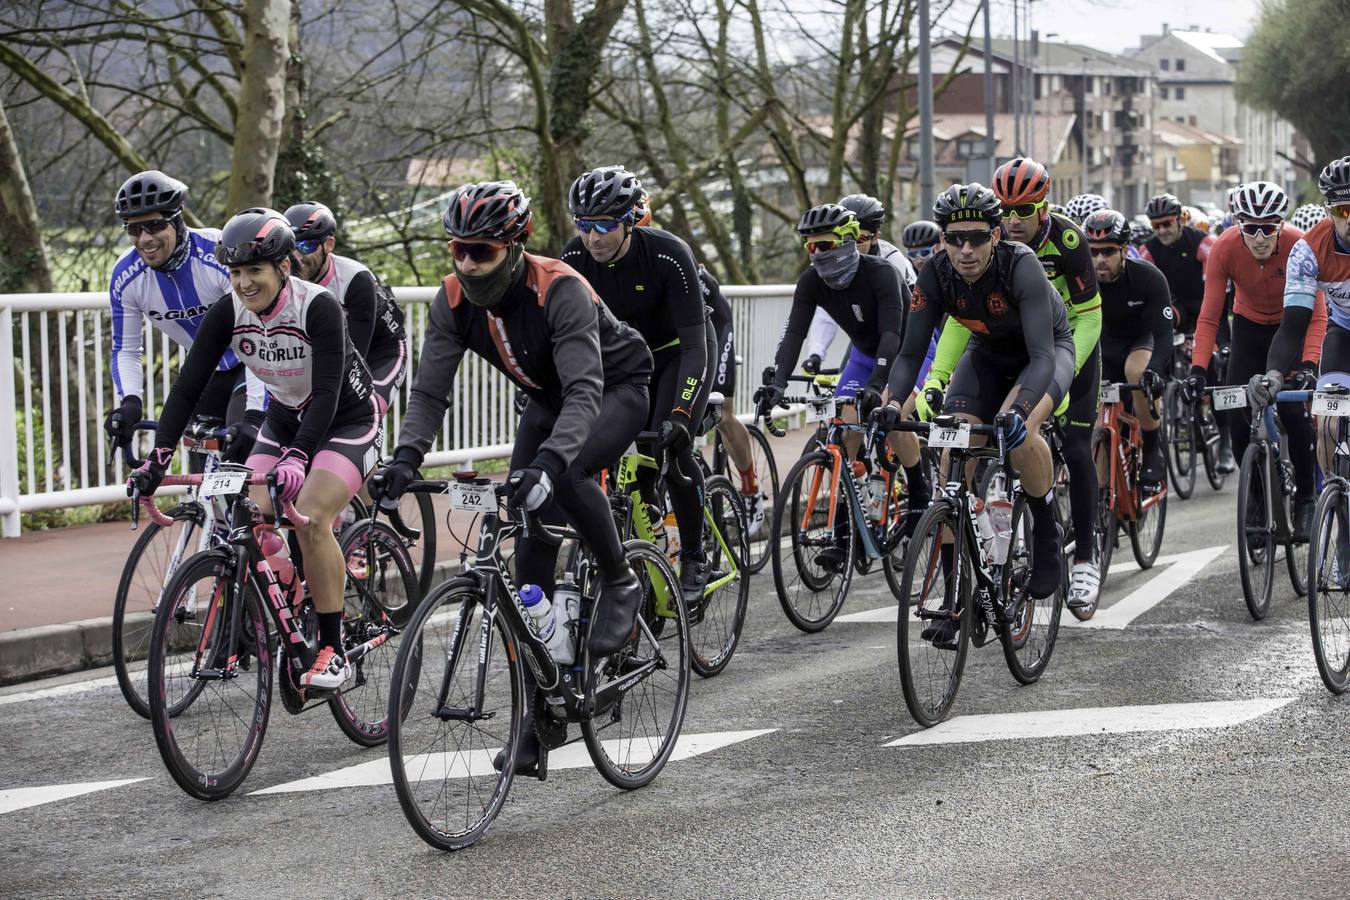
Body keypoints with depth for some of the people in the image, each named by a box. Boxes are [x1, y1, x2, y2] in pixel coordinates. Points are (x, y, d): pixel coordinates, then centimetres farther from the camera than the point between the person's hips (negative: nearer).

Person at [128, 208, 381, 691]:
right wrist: (158, 456, -27)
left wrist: (297, 457, -47)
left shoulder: (318, 307, -28)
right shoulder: (227, 313, -15)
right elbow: (188, 386, -16)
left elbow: (327, 393, -34)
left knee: (310, 517, -25)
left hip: (347, 420, -5)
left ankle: (333, 651, -16)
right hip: (285, 419, 6)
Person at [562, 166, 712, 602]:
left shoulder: (668, 255, -34)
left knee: (671, 448, -22)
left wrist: (679, 414, -45)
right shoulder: (575, 257, -22)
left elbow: (694, 345, -35)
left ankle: (694, 559, -6)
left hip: (679, 352, -4)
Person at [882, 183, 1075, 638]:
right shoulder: (937, 274, -23)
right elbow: (911, 351, -20)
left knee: (1018, 432, -35)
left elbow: (1041, 354, -41)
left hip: (1044, 352, -4)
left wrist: (1018, 410, -58)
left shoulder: (1020, 265, -35)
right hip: (988, 353, 4)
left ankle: (1047, 536, -8)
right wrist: (893, 401, -39)